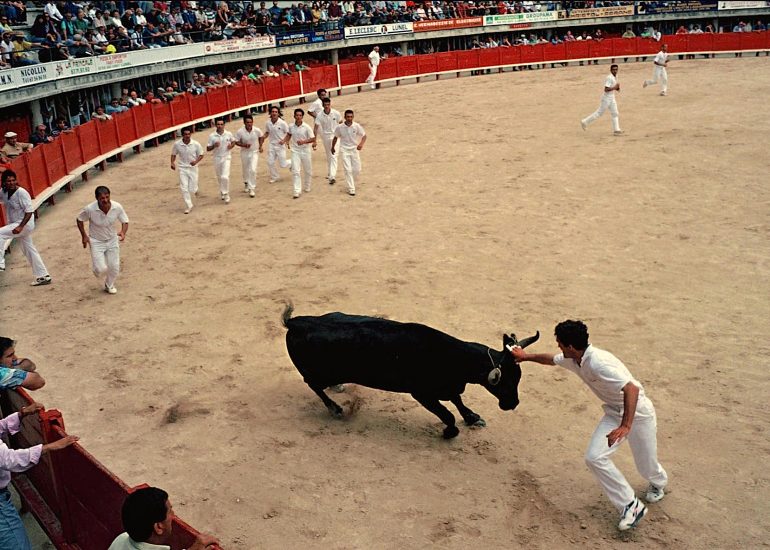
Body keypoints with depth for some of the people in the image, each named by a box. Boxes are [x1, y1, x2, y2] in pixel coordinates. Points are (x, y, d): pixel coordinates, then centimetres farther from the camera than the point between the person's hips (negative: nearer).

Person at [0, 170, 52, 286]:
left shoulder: (22, 193, -20)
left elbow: (29, 211, -22)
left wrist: (20, 227, -28)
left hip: (25, 224, -9)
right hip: (15, 225, 9)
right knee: (29, 250, 14)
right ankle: (43, 276, 22)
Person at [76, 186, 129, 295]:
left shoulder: (117, 207, -21)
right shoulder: (90, 209, -26)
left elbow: (125, 221, -6)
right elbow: (79, 219, -6)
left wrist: (123, 232, -25)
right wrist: (84, 236, -9)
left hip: (112, 240, 2)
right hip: (96, 242, -2)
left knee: (114, 267, 5)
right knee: (101, 269, -10)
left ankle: (109, 286, 36)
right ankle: (98, 271, 30)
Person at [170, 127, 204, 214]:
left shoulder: (196, 144, -12)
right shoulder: (177, 144, -9)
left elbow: (201, 155, -2)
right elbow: (173, 154, 5)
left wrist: (196, 161, -21)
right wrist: (172, 163, -12)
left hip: (193, 168, -1)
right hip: (182, 168, 1)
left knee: (192, 189, 1)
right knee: (184, 188, -5)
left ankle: (195, 188, 40)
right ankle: (189, 206, 8)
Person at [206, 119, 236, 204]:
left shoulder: (228, 134, -5)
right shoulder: (212, 136, -6)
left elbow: (233, 141, 14)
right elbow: (208, 148, -3)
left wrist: (231, 145, -7)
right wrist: (214, 146, -22)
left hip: (226, 158, -2)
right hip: (217, 158, 2)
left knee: (225, 177, -16)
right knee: (219, 178, 16)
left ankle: (226, 195, -5)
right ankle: (222, 192, 39)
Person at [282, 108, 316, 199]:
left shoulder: (307, 127, -12)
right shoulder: (291, 127, -2)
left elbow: (313, 139, -12)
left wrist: (303, 141, -26)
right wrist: (284, 141, 2)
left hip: (305, 151, -1)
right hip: (295, 151, 1)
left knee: (308, 171, 13)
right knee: (296, 171, -9)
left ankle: (307, 187, 36)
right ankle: (297, 191, -9)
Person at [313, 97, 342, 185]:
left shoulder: (336, 113, -13)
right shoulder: (320, 115, -10)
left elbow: (341, 123, 3)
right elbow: (316, 128, -10)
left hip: (335, 136, -2)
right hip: (325, 136, 3)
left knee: (333, 156, -13)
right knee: (328, 157, 16)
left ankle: (332, 176, -17)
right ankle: (329, 174, 34)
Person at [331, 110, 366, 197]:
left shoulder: (357, 126, -11)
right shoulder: (340, 127, -10)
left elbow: (364, 136, -6)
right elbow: (335, 137, 6)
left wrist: (361, 144, -25)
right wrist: (332, 148, 17)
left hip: (354, 150, 1)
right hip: (345, 151, -1)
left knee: (357, 170, 4)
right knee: (348, 170, -8)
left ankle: (351, 183, 33)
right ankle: (351, 189, -1)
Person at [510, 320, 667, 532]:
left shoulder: (598, 363, -34)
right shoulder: (574, 360, -7)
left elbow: (632, 389, -41)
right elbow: (551, 359, 16)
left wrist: (626, 426, -46)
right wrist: (526, 356, 26)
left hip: (637, 412, -7)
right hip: (614, 413, 7)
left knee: (646, 463, 11)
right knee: (595, 457, -11)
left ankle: (658, 483, 49)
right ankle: (631, 505, 1)